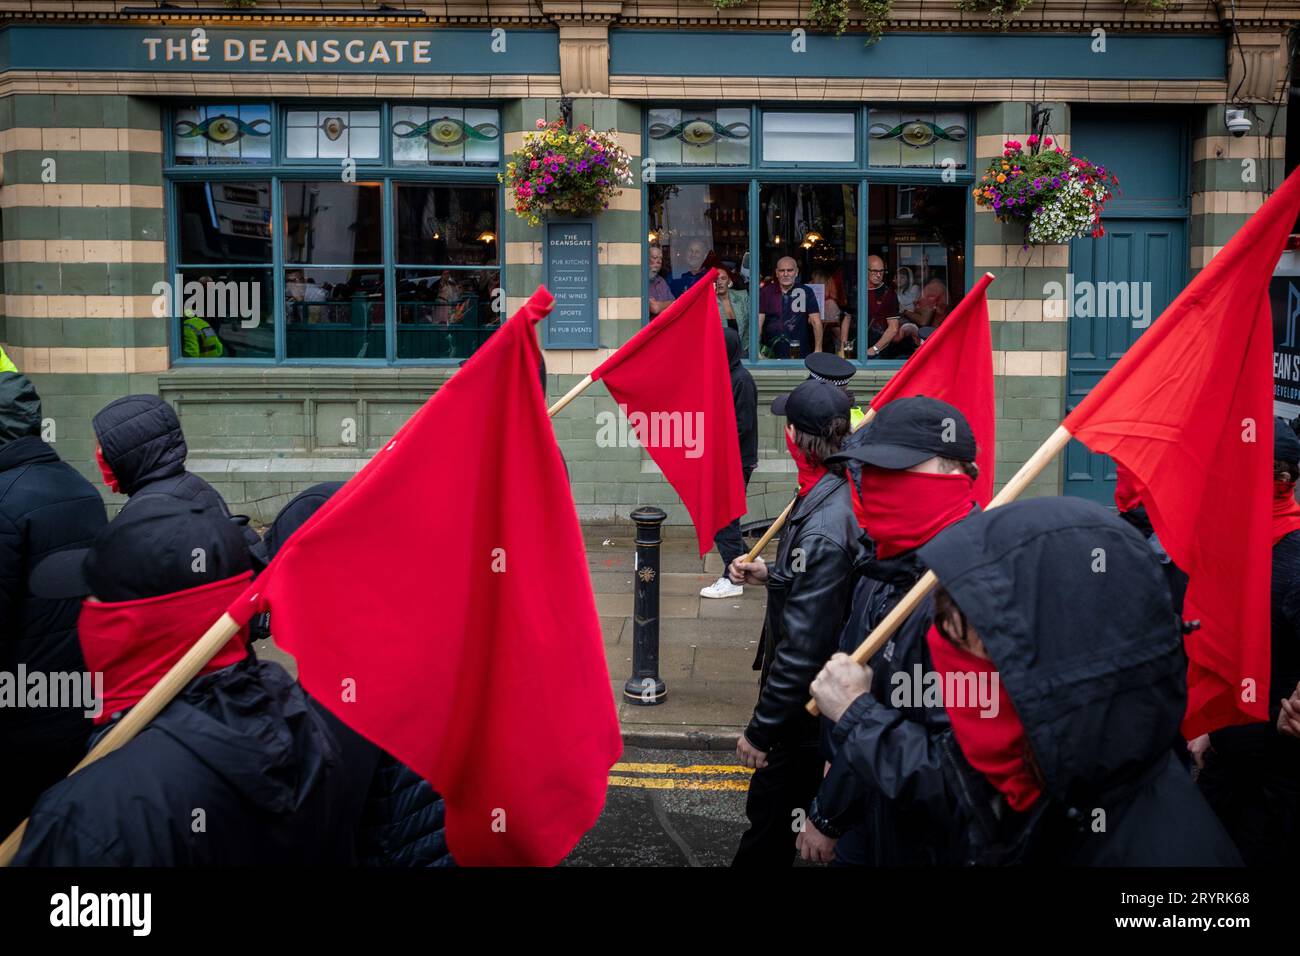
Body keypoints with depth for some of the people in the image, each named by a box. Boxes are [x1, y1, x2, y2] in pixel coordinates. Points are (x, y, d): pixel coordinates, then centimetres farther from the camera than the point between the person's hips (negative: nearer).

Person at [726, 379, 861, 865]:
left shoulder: (821, 527, -29)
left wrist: (761, 729, -19)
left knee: (770, 804, 7)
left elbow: (802, 647, -27)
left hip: (807, 700, -9)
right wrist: (770, 574, 5)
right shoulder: (843, 494, 0)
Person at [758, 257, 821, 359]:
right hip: (771, 354, 0)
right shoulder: (765, 292, 3)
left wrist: (818, 350, -5)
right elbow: (758, 322, -1)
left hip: (801, 354, 0)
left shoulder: (806, 292, 2)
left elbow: (816, 322, 1)